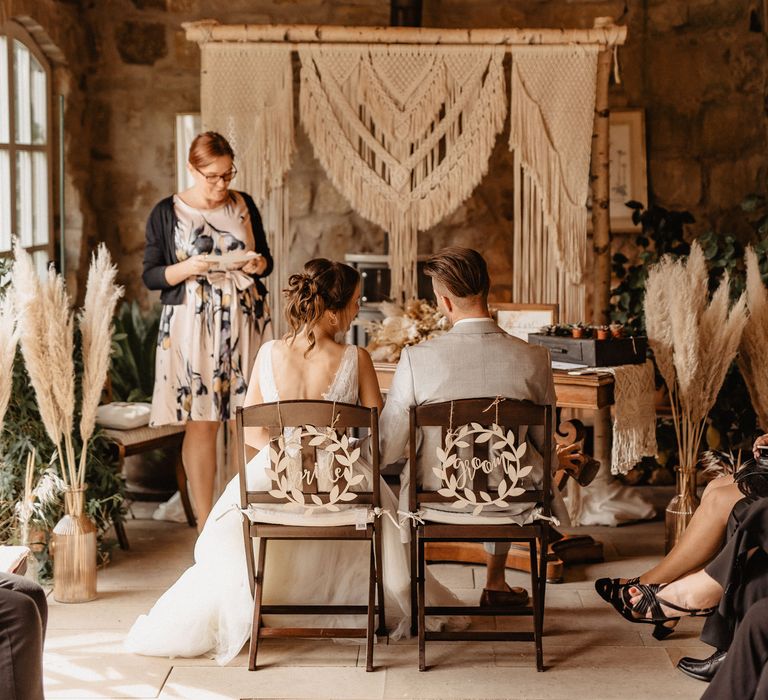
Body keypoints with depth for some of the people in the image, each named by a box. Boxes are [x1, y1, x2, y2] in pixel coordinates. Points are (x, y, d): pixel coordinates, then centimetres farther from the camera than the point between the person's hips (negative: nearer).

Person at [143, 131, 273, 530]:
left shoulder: (243, 205, 6)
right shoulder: (166, 213, -1)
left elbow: (266, 260, 14)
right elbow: (150, 275, -1)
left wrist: (257, 264, -9)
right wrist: (187, 268, -18)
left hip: (245, 321, 2)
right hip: (192, 327, -2)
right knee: (200, 424, -1)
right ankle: (204, 522, 7)